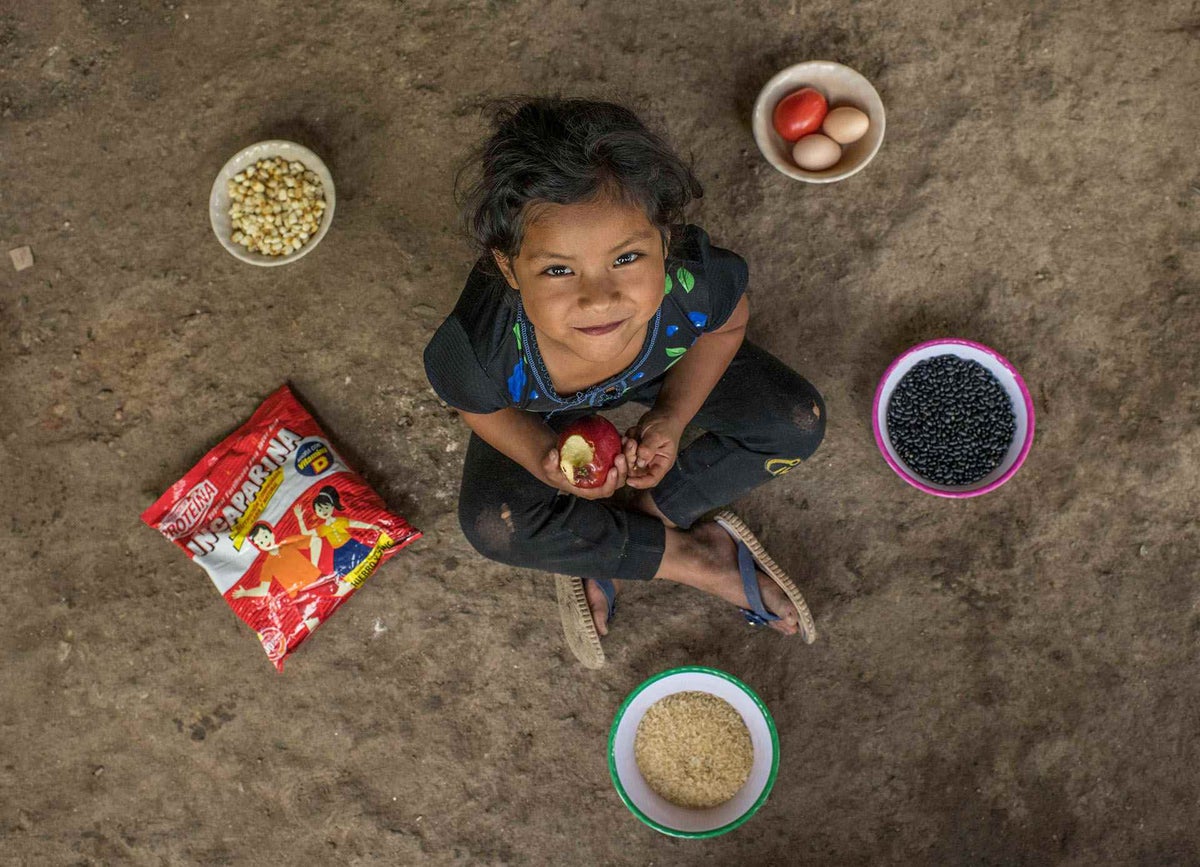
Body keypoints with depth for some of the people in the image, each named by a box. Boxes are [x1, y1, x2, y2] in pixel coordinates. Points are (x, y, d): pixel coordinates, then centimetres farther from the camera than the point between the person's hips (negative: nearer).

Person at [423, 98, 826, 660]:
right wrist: (545, 460, -36)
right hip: (540, 408, -1)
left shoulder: (696, 280, -42)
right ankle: (693, 556, -6)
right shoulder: (480, 345, -45)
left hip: (663, 368, 1)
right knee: (492, 524, -23)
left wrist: (672, 418, -25)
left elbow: (727, 323, -14)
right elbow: (479, 408, -18)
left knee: (799, 423, -11)